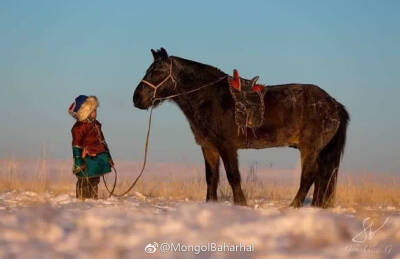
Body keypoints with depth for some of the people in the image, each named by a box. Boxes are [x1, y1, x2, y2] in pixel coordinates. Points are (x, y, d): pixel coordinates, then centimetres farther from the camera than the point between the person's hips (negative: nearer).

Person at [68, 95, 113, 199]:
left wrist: (108, 156, 25)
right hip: (87, 160, -9)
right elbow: (76, 145, -15)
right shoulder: (79, 127, -13)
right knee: (84, 182, -4)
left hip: (98, 158, 9)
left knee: (95, 181, 15)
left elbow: (102, 141, 24)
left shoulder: (96, 124, 15)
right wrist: (78, 162, -18)